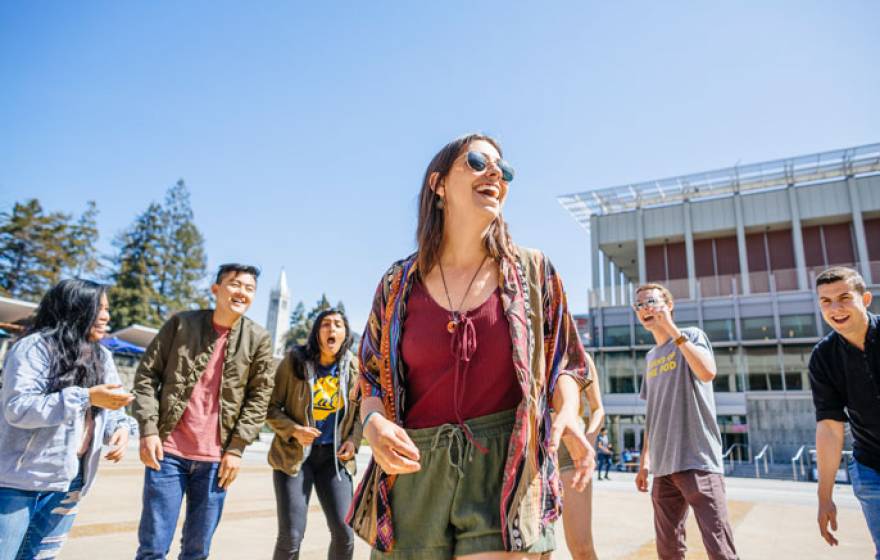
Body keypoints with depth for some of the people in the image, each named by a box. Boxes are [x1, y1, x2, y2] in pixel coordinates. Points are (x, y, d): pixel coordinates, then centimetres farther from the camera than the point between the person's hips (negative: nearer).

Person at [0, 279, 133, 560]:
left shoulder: (102, 357, 9)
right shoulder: (35, 347, -12)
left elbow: (110, 408, 10)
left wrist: (121, 427, -12)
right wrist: (86, 397, -28)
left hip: (69, 482, 6)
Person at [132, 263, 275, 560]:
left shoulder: (258, 339, 0)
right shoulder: (181, 323, 0)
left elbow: (259, 397, 2)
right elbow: (147, 375, 2)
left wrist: (236, 447, -3)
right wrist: (148, 429, -7)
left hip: (216, 459, 1)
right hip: (168, 451, 0)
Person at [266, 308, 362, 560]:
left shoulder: (354, 367, 0)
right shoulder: (294, 361, -7)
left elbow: (360, 412, 13)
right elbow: (271, 407, -2)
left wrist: (353, 440, -4)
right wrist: (293, 430, -19)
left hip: (334, 456, 2)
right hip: (294, 453, -2)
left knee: (344, 532, -2)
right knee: (291, 535, -5)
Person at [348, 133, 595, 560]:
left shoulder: (532, 271, 3)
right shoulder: (399, 284, 4)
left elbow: (562, 364, 8)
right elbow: (374, 379, 10)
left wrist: (567, 412, -13)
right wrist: (374, 422, -12)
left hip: (507, 473, -1)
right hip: (415, 470, 2)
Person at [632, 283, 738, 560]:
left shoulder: (691, 335, 1)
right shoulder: (651, 357, 18)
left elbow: (707, 373, -21)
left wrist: (673, 329, -17)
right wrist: (644, 460, 16)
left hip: (697, 460, -6)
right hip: (663, 466, 6)